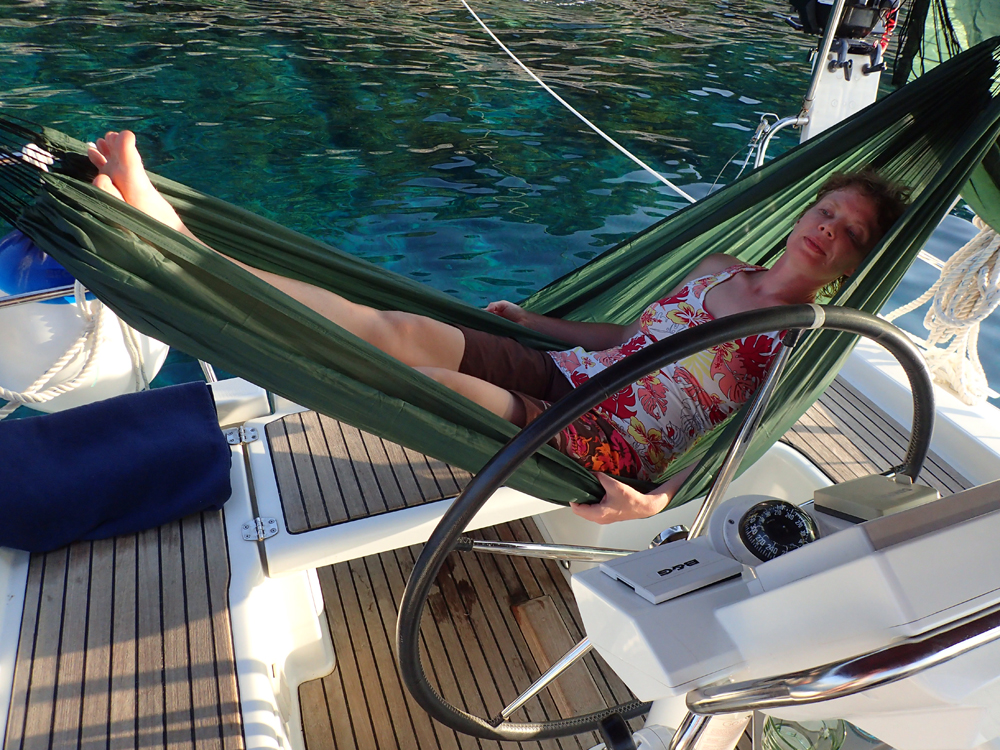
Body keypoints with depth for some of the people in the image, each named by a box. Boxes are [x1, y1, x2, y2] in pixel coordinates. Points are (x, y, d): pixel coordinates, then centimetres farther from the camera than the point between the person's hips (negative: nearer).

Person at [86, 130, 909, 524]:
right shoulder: (718, 268, 18)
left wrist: (655, 502, -25)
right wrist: (533, 319, 28)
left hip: (598, 455, -6)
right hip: (562, 374, 6)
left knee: (418, 382, -26)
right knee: (392, 327, -14)